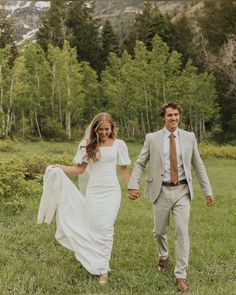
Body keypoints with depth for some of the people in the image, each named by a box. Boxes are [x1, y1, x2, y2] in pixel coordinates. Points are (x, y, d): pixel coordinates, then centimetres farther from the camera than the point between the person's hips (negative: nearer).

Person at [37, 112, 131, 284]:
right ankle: (98, 263, 19)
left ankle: (102, 268, 1)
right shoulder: (88, 145, 3)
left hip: (111, 191, -1)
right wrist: (60, 168, -10)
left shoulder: (118, 144, 1)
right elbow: (80, 168, 3)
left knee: (106, 228, -7)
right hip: (93, 191, 1)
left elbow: (124, 168, 8)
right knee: (95, 227, 2)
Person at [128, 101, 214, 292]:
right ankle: (163, 257, 44)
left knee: (182, 232, -6)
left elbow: (198, 165, 8)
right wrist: (133, 185, -15)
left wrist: (208, 191, 7)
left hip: (182, 191, 0)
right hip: (162, 191, 0)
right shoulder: (152, 138, -1)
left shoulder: (189, 137, 3)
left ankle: (180, 275, 5)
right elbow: (139, 163, 0)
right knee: (159, 231, 13)